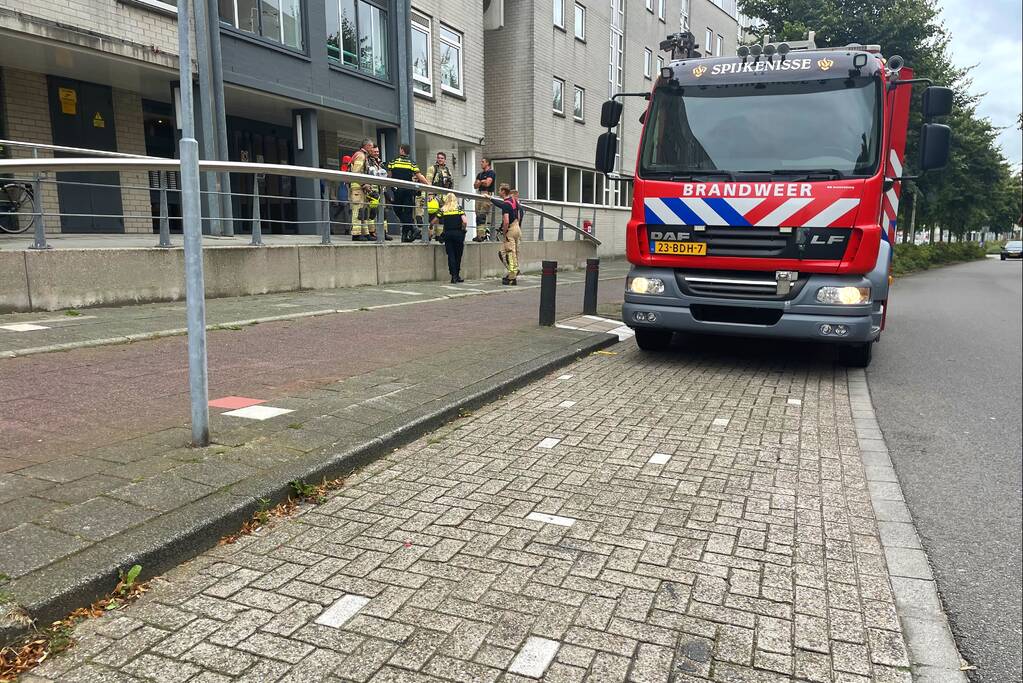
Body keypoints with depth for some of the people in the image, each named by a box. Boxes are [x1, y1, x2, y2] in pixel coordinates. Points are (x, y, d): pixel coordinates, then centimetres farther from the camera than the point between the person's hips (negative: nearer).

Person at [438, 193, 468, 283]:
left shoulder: (443, 210, 4)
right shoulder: (459, 208, 1)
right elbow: (464, 221, -9)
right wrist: (463, 230, 6)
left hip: (447, 234, 1)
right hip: (458, 233, -1)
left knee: (451, 255, 4)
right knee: (458, 255, 10)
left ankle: (454, 276, -3)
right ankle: (457, 275, 16)